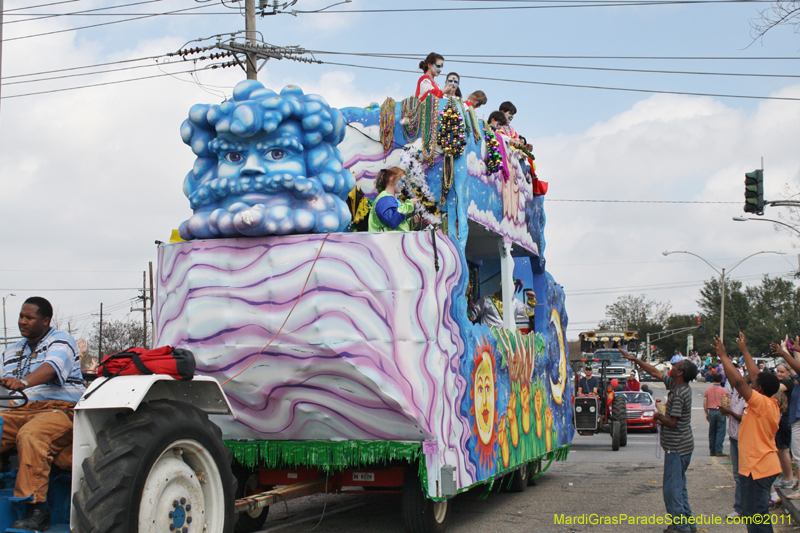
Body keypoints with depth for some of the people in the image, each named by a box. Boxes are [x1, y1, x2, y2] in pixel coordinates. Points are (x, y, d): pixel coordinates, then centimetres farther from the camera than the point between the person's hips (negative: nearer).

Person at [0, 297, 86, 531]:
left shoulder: (61, 341, 0)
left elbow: (50, 368, -21)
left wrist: (24, 382, -41)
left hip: (60, 408, -6)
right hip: (22, 409, 6)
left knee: (31, 435, -36)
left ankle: (36, 509, -36)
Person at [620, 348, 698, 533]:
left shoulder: (679, 394, -21)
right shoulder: (676, 386, 7)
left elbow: (672, 422, -23)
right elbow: (655, 372, 16)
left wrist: (658, 416, -4)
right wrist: (634, 359, 19)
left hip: (676, 448, -10)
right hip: (683, 446, 10)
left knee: (672, 488, -4)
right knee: (679, 486, 17)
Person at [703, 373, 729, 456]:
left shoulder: (708, 390, 5)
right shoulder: (724, 391, -4)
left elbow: (705, 403, 5)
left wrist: (706, 413, 14)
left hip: (711, 411, 3)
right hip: (720, 412, -3)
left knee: (712, 432, 10)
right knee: (720, 432, 0)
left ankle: (712, 451, 12)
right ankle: (718, 451, -3)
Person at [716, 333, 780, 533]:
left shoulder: (762, 403, -18)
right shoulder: (771, 404, 7)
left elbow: (738, 381, -25)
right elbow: (755, 375, 17)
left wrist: (723, 356, -16)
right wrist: (744, 351, 25)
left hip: (758, 468, -10)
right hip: (766, 465, 10)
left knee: (755, 516, -8)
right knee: (758, 514, 18)